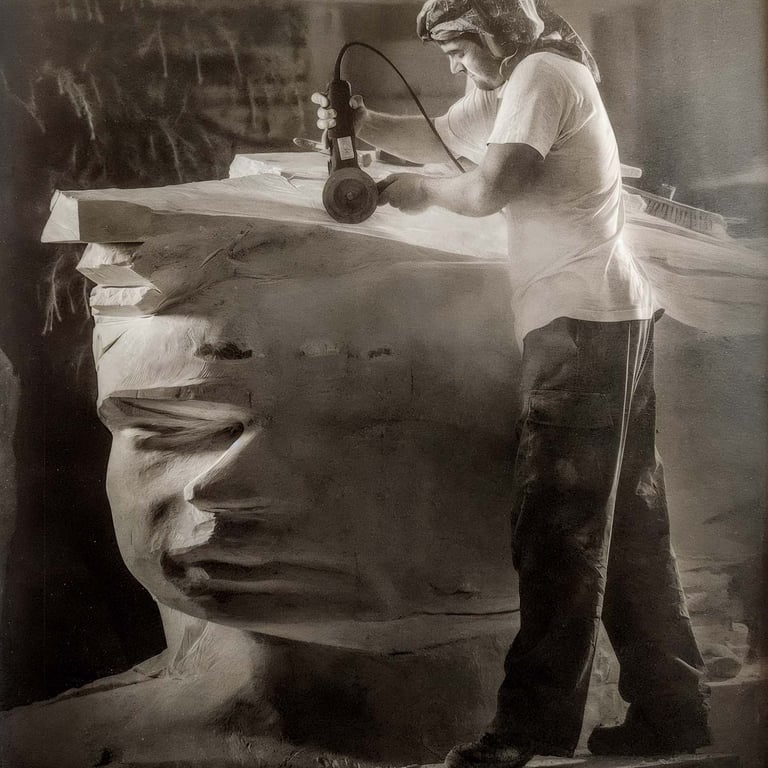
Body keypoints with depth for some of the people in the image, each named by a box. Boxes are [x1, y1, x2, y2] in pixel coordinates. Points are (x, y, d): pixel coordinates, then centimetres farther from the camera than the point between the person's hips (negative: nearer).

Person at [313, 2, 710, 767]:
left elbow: (486, 189, -20)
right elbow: (438, 137, 24)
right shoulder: (514, 83, 22)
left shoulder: (542, 74, -9)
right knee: (625, 525, 11)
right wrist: (364, 123, 6)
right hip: (601, 320, 10)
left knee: (558, 529, -8)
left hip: (584, 323, -10)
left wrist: (421, 190, -1)